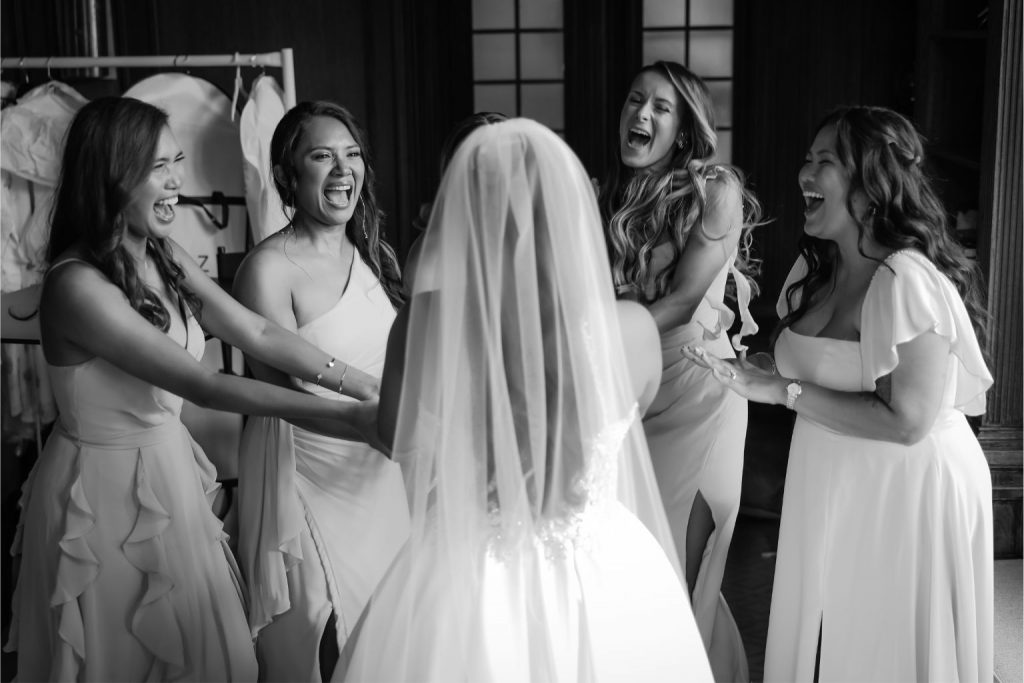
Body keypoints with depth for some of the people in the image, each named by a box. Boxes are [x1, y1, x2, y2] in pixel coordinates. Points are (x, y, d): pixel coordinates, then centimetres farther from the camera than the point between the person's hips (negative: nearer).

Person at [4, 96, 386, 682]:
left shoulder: (164, 256, 1)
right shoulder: (78, 286, -24)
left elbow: (257, 333, -1)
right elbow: (203, 385, -27)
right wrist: (345, 416, -28)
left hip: (170, 473, 7)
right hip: (106, 488, -7)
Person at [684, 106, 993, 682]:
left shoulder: (908, 279, -21)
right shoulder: (817, 269, 5)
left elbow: (907, 422, -24)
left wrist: (783, 391, -23)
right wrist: (748, 372, 1)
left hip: (906, 495, -8)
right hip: (830, 494, 8)